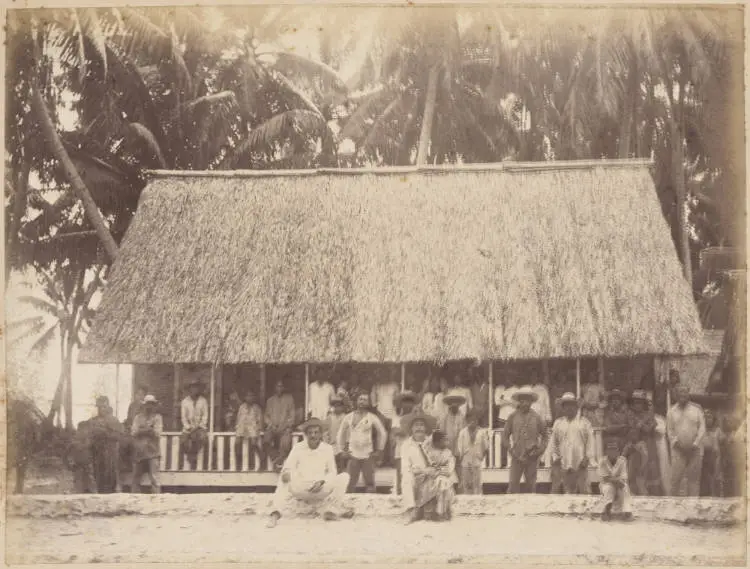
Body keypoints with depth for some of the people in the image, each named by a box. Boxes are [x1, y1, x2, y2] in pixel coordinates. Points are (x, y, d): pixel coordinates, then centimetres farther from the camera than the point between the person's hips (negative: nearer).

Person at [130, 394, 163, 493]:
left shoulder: (157, 417, 7)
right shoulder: (138, 417, 13)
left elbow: (157, 433, -5)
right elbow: (133, 432, 0)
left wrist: (142, 430, -11)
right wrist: (148, 430, -12)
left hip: (152, 452, -3)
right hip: (139, 451, 3)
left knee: (154, 479, -10)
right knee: (135, 478, 9)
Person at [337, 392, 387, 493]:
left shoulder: (372, 417, -1)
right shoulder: (349, 417, 4)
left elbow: (382, 433, 5)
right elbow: (341, 433, 13)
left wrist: (379, 450, 2)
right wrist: (343, 449, 7)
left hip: (368, 455, -1)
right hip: (353, 455, 1)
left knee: (370, 484, 0)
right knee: (349, 484, -3)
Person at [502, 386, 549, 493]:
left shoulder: (536, 417, 4)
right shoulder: (513, 417, 4)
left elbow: (545, 435, 12)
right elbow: (505, 435, 10)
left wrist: (540, 450, 0)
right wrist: (510, 449, -2)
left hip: (532, 457, 1)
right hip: (517, 457, -1)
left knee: (532, 485, 6)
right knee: (513, 484, -7)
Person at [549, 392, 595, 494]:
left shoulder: (584, 422, 8)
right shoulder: (558, 423, 14)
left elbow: (590, 441, 5)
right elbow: (553, 442, 16)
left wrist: (587, 458, -4)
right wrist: (555, 456, 4)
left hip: (580, 463, -1)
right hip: (563, 464, 2)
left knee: (583, 491, -5)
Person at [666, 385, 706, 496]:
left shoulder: (697, 409, 6)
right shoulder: (672, 411, 8)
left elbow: (702, 427, 4)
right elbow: (670, 431, 9)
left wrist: (696, 443, -8)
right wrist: (675, 442, -8)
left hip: (695, 450, 0)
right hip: (679, 450, 0)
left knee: (694, 478, 0)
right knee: (675, 478, -7)